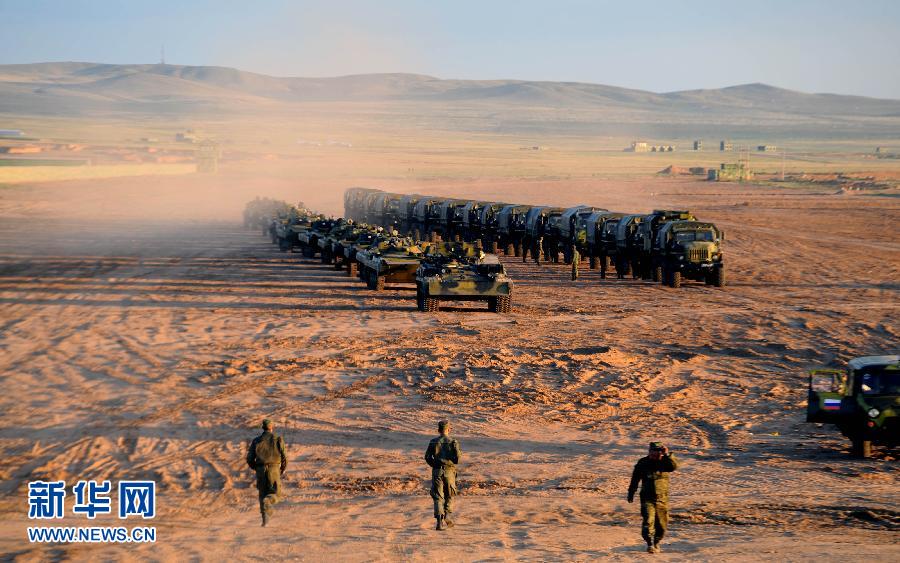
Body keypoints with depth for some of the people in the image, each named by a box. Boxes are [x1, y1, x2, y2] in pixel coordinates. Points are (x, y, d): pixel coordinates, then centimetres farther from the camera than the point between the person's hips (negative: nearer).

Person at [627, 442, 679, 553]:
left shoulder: (664, 462, -1)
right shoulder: (643, 463, 0)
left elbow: (674, 466, -22)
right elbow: (635, 478, 10)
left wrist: (667, 455, -31)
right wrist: (631, 493, 13)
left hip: (662, 499, 1)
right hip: (647, 498, -1)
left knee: (662, 524, 8)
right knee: (648, 521, -17)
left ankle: (656, 542, 29)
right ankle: (650, 544, -19)